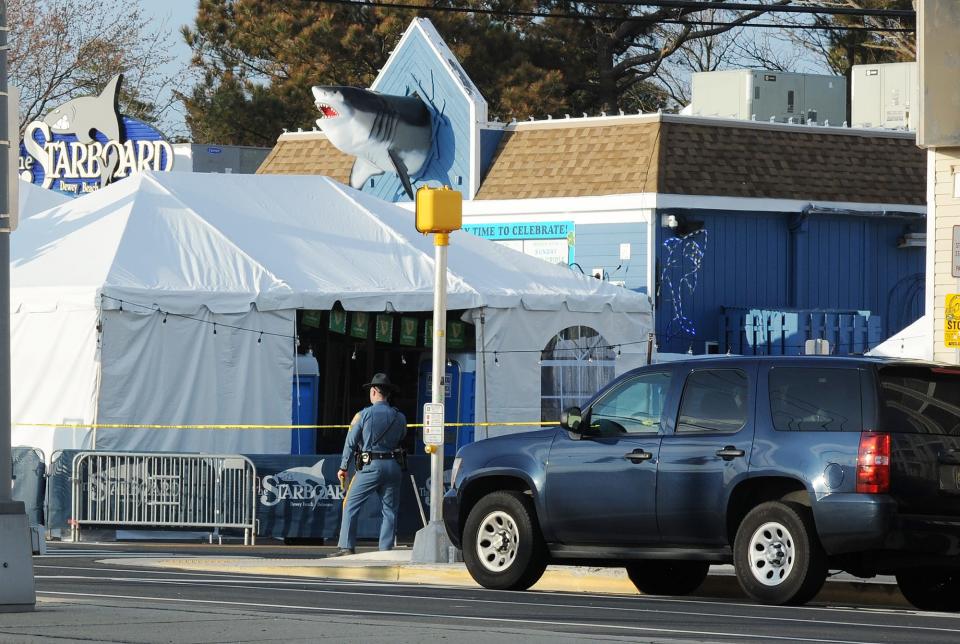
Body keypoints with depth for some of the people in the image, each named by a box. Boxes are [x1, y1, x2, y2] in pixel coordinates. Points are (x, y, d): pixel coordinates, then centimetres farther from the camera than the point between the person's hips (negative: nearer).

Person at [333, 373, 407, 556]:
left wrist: (343, 467, 8)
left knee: (351, 506, 2)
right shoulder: (399, 417, 5)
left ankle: (347, 547, -6)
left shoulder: (364, 415, -3)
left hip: (370, 466, -3)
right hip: (393, 465, 3)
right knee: (390, 510, 8)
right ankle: (386, 550, 3)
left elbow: (350, 442, 0)